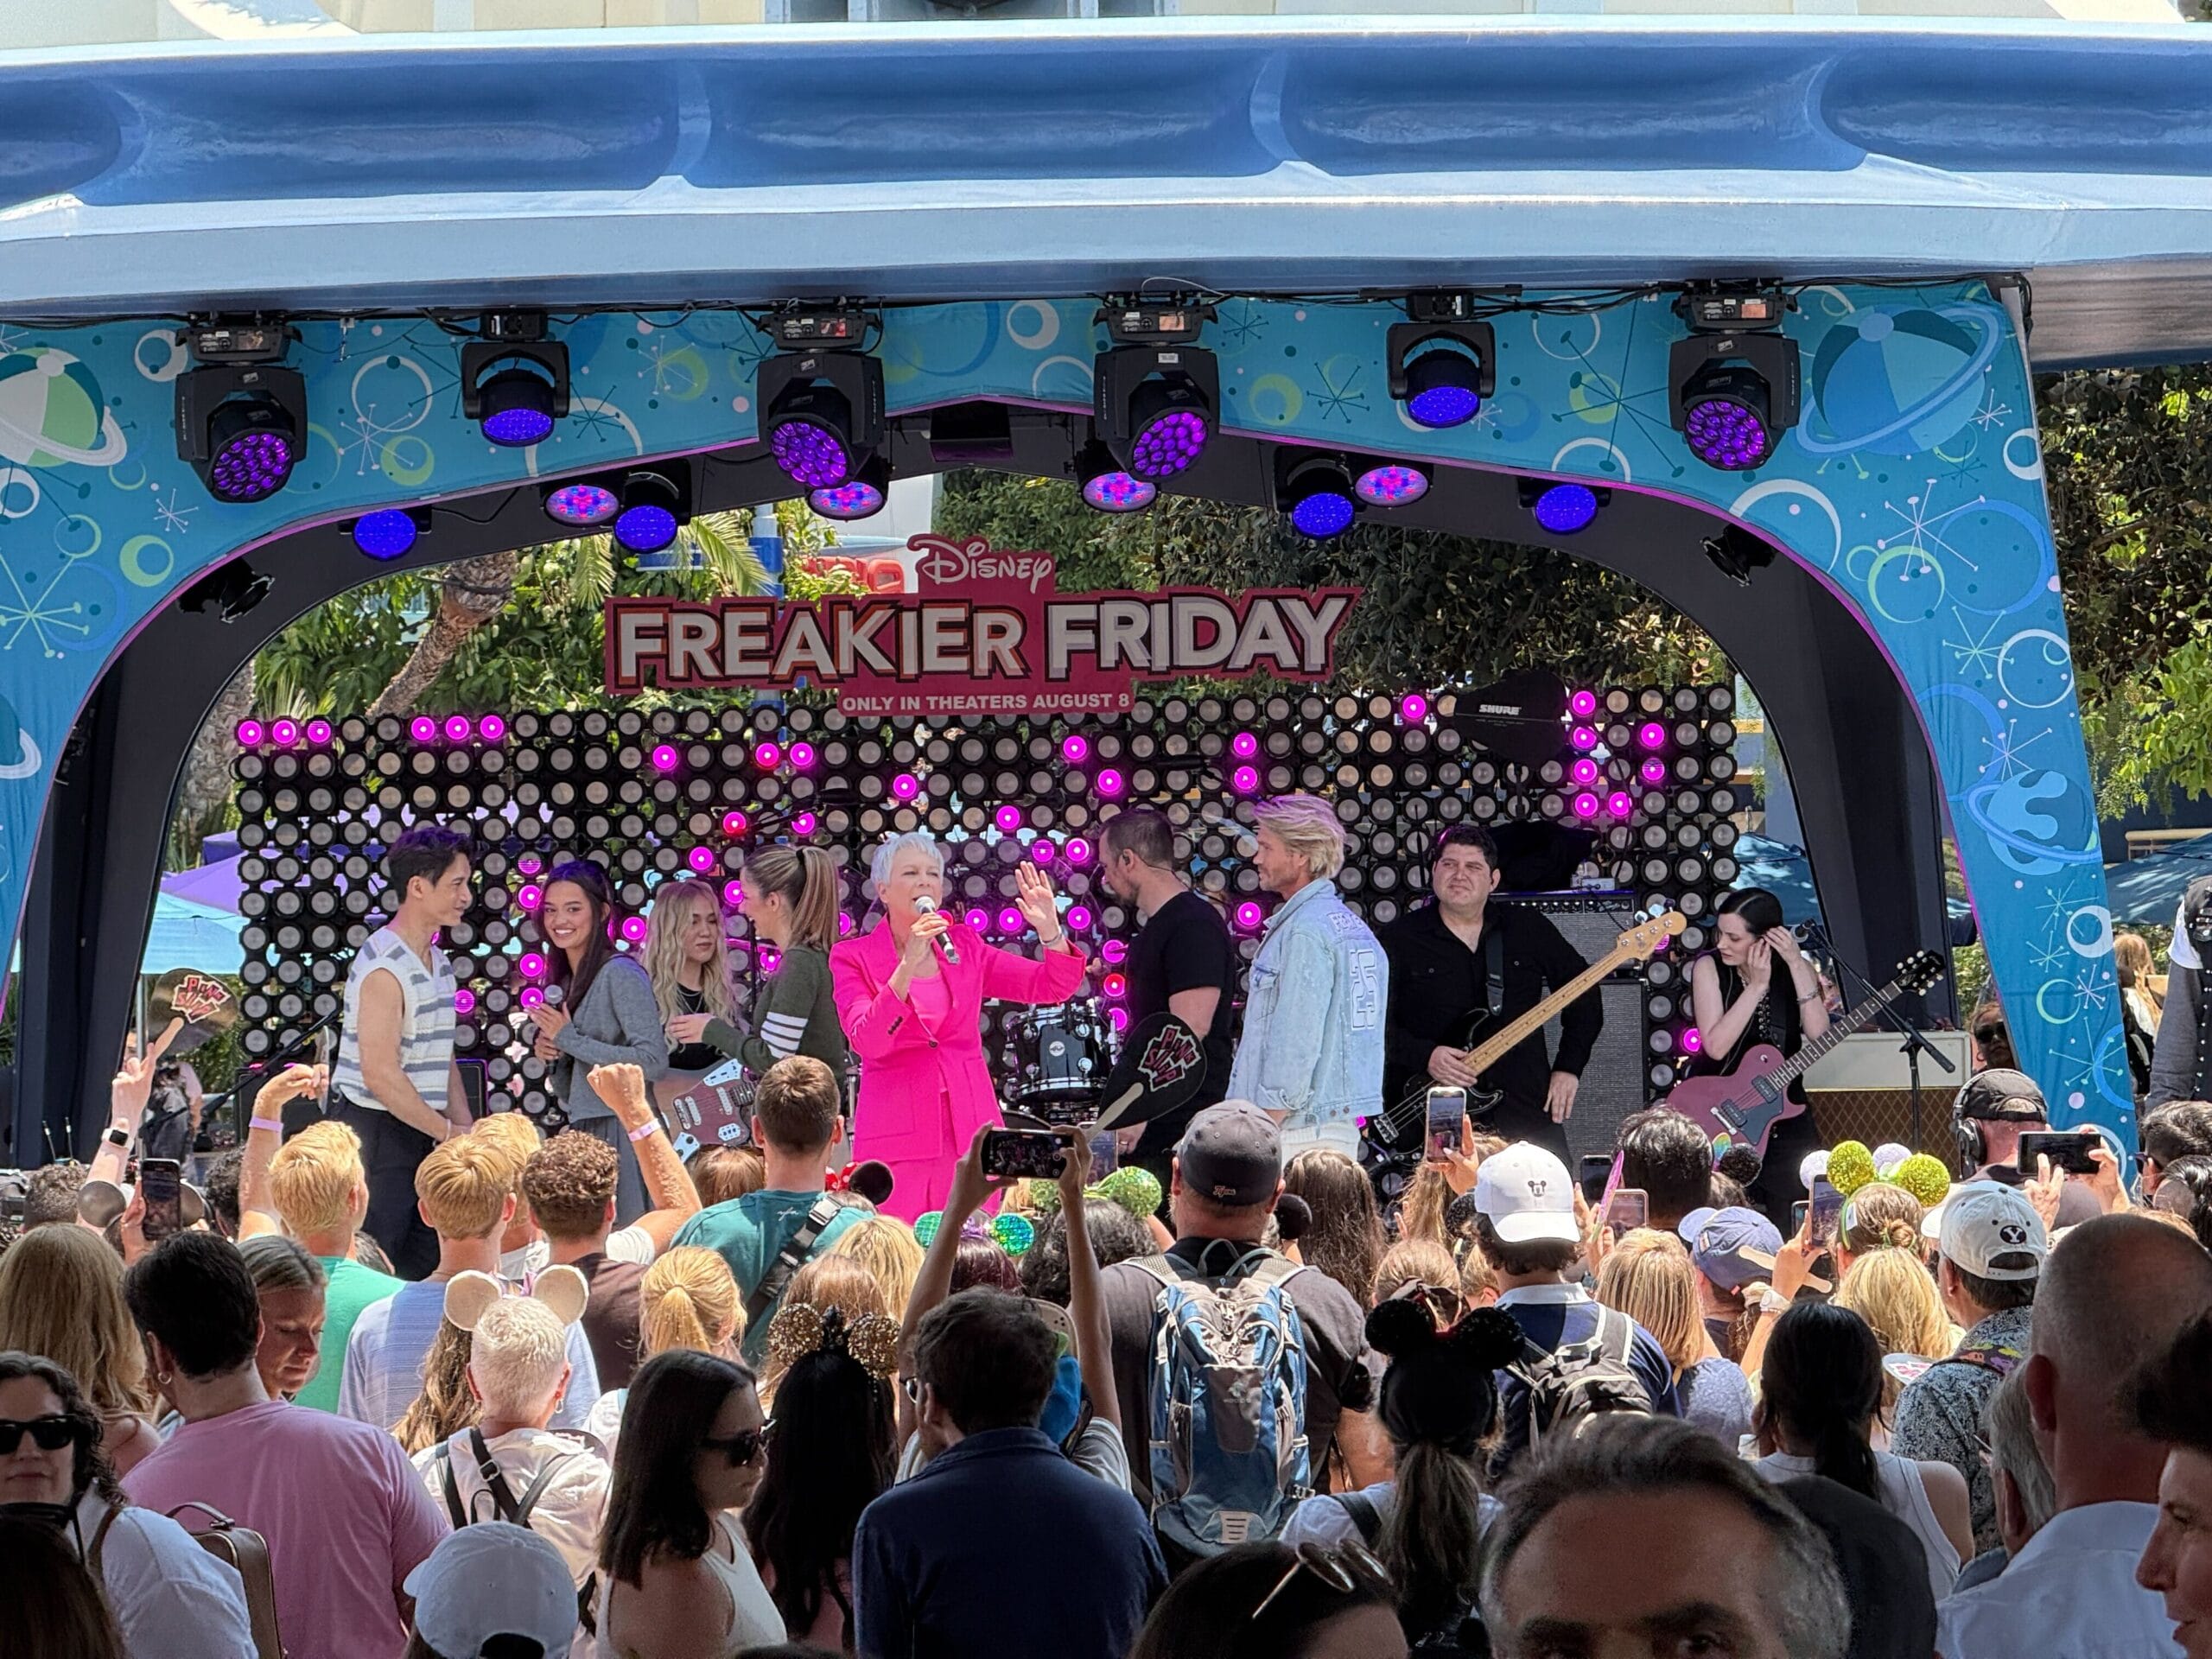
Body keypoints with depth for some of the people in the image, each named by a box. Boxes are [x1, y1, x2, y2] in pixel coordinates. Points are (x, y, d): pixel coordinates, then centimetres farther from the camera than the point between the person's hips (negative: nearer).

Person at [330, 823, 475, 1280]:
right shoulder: (384, 968, -17)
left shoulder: (437, 960, 14)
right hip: (375, 1133, -9)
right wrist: (448, 1132, -14)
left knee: (423, 1263, 8)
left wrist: (466, 1130, 8)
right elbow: (382, 1076, -21)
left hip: (421, 1134, 9)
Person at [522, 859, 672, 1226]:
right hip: (579, 1127, 8)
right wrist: (547, 1051, 2)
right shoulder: (562, 979, 14)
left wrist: (569, 1040, -17)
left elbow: (653, 1061, -21)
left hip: (618, 1130, -8)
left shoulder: (621, 974, -12)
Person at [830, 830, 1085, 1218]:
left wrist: (1050, 931, -10)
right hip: (898, 1137, -3)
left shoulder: (964, 945, 11)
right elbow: (867, 1041, -15)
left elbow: (1054, 987, 8)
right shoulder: (853, 957, 0)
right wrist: (908, 965, -24)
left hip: (970, 1128, 3)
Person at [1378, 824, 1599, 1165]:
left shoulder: (1529, 929, 9)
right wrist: (1425, 1057, -18)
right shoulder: (1398, 939, 2)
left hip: (1527, 1114, 2)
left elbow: (1583, 994, 15)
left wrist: (1568, 1068, 6)